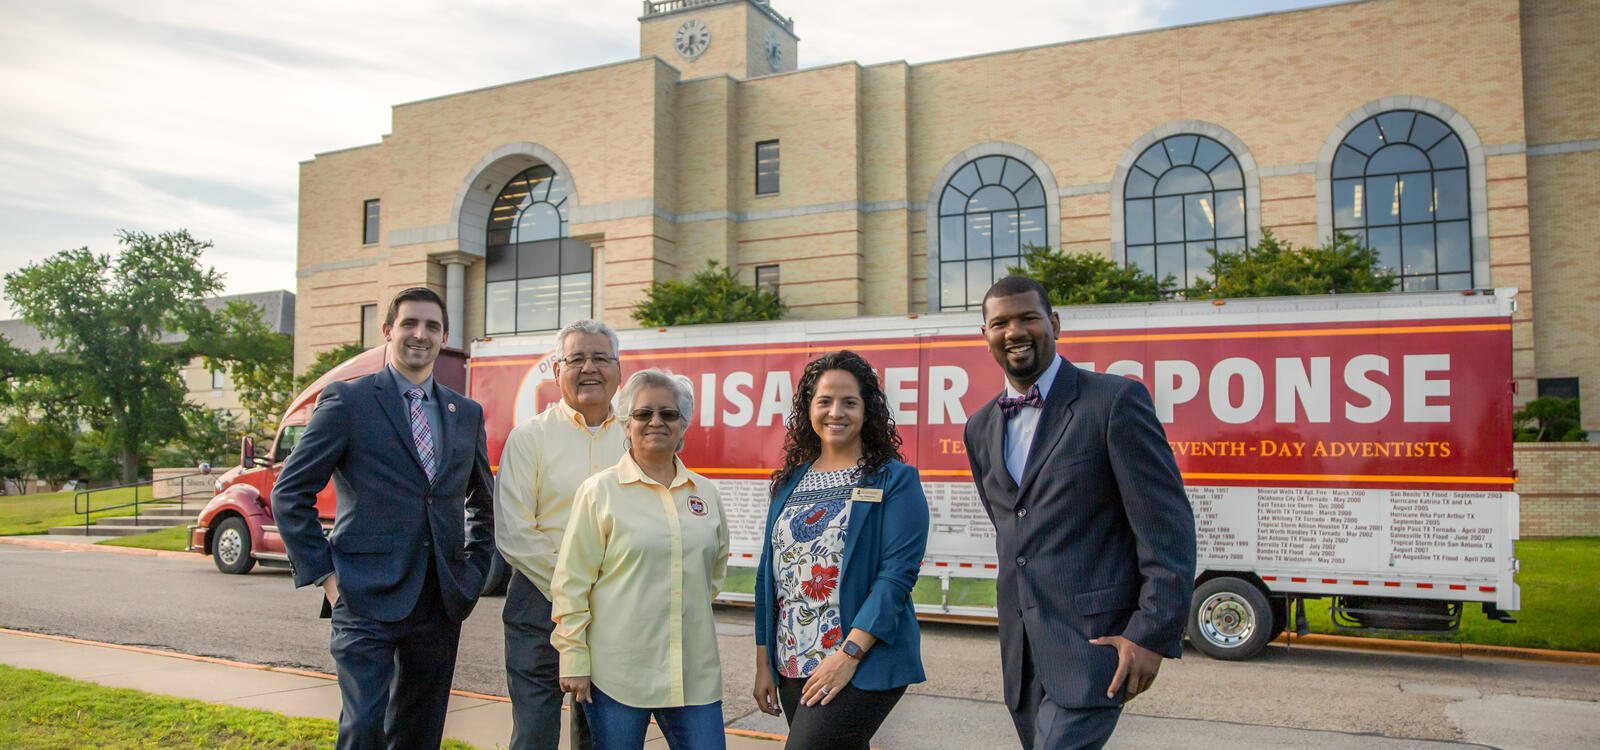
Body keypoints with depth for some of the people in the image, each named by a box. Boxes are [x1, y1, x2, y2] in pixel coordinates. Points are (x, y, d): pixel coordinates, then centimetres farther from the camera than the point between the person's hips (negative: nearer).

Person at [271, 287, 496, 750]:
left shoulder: (467, 413, 12)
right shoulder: (347, 400, -1)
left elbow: (484, 504, 23)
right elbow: (290, 494, -1)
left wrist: (473, 571, 12)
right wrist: (323, 573, -6)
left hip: (441, 603, 5)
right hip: (367, 601, -4)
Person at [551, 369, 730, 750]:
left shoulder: (706, 492, 9)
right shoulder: (600, 491, -2)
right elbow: (571, 583, -3)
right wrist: (574, 659, -6)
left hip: (696, 674, 4)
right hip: (617, 674, -3)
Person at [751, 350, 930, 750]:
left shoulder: (895, 481, -3)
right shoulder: (789, 483, 11)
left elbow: (898, 573, -12)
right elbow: (768, 574, 13)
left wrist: (848, 655, -19)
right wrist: (764, 665, 11)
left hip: (864, 667, -5)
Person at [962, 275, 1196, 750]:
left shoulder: (1116, 400, -8)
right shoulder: (981, 428, 12)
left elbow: (1168, 526, -11)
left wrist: (1153, 634, -15)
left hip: (1094, 639, -6)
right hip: (1021, 652, 7)